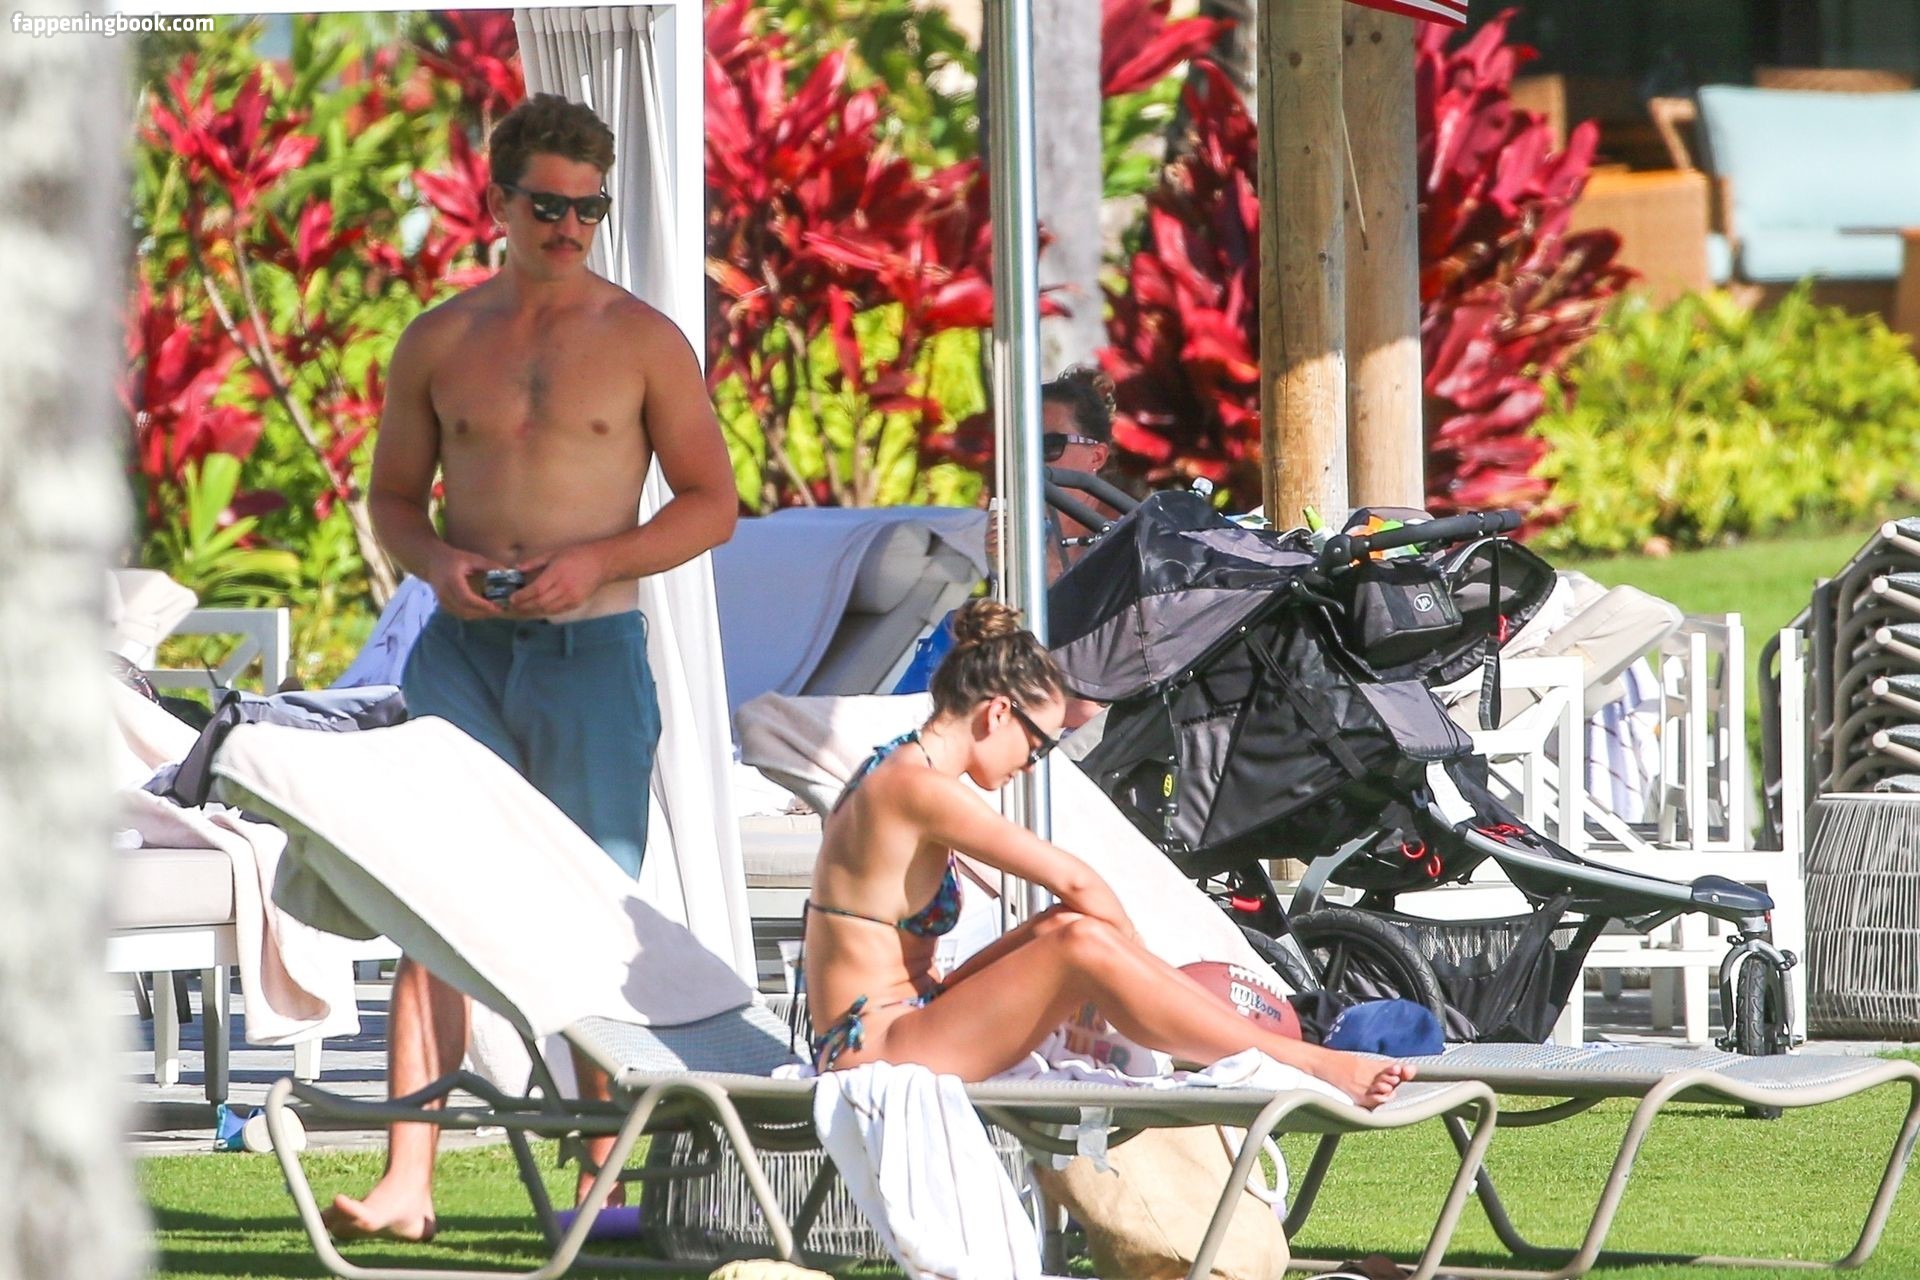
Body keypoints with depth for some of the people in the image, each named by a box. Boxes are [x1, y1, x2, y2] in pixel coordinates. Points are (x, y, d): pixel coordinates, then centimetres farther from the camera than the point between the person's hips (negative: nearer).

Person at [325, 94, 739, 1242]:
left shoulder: (643, 341, 2)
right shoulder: (439, 342, 9)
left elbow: (713, 502, 4)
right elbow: (394, 496, 17)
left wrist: (597, 560, -12)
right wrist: (437, 560, -6)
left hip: (591, 650, -2)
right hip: (464, 649, 2)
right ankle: (410, 1179, -12)